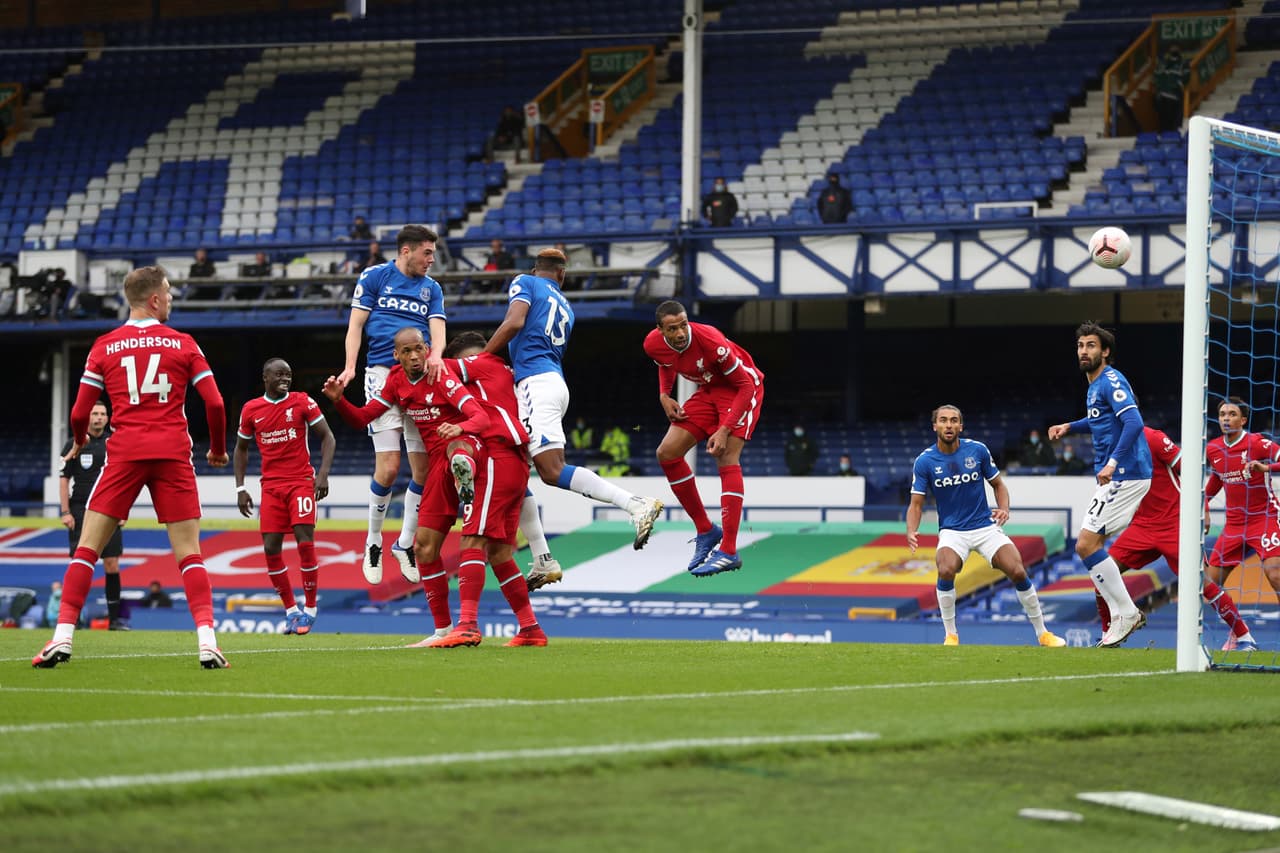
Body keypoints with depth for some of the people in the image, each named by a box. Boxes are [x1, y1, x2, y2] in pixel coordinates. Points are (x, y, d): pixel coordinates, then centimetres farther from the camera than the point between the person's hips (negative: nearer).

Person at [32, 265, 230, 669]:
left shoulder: (104, 347, 7)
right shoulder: (183, 344, 6)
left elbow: (80, 413, 6)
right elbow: (214, 403, 1)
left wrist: (79, 443, 28)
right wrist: (218, 449, 18)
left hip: (125, 453, 0)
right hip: (173, 454, 0)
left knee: (88, 547, 4)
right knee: (188, 553, 3)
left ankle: (63, 636, -5)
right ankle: (207, 639, -11)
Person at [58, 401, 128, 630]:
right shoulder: (75, 445, 2)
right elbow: (64, 479, 1)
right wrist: (66, 512, -6)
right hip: (81, 510, -3)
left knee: (112, 564, -2)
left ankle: (114, 618, 2)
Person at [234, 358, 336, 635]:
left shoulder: (302, 402, -2)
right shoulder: (251, 410, 6)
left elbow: (327, 437, 1)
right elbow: (241, 448, 17)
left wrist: (323, 474, -11)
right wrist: (240, 489, 9)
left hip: (301, 482, -3)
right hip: (271, 486, 3)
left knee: (305, 542, -13)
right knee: (271, 549, -4)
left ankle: (309, 610, -1)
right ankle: (291, 610, 9)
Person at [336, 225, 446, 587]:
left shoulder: (431, 288, 17)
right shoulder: (374, 277, 7)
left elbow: (437, 329, 6)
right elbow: (356, 325, 4)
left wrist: (435, 355, -17)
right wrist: (350, 367, -10)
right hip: (383, 373, -4)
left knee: (424, 468, -1)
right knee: (388, 467, -11)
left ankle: (405, 543, 16)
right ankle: (373, 542, 7)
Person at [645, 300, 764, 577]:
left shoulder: (711, 341, -34)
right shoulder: (654, 344, -15)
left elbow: (746, 385, -26)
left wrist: (724, 431, -33)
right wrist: (664, 395, -6)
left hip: (740, 390, -7)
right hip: (708, 390, 7)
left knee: (727, 458, -23)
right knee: (667, 453, -3)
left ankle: (728, 551, -26)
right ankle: (706, 531, 9)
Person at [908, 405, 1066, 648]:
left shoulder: (977, 450, -3)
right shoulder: (924, 461, -6)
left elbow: (998, 483, 10)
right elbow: (916, 504, -4)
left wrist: (1004, 508, -10)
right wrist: (911, 532, -23)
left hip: (985, 526, 1)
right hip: (952, 530, -1)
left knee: (1018, 572, -16)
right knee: (946, 570, -31)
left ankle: (1042, 633, 3)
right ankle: (950, 635, -11)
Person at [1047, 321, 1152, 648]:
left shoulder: (1111, 381, -12)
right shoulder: (1095, 386, 18)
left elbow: (1133, 422, -26)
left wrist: (1113, 461, -34)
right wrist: (1070, 427, 26)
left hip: (1124, 475, -10)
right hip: (1117, 477, 10)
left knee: (1086, 544, -14)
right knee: (1090, 545, 11)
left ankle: (1126, 613, -7)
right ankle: (1123, 616, 13)